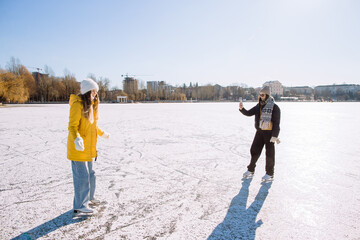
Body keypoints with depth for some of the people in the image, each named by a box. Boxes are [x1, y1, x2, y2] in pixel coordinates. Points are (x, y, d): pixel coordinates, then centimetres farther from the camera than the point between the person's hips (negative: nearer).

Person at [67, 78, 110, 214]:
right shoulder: (77, 104, -16)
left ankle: (88, 198, 36)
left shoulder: (90, 105, 12)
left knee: (90, 174, 19)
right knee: (81, 176, -3)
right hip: (78, 148, -9)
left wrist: (102, 133, 34)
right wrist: (77, 139, -37)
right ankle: (79, 206, 11)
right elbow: (72, 126, -21)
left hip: (88, 148, 9)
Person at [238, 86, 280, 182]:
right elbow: (249, 113, 8)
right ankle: (251, 170, 22)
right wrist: (241, 109, -12)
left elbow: (276, 122, -13)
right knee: (254, 150, 8)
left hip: (269, 132, -6)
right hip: (260, 132, 6)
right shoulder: (259, 106, 9)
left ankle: (270, 174, 15)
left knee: (269, 153, 2)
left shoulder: (274, 107, -10)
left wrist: (275, 136, -18)